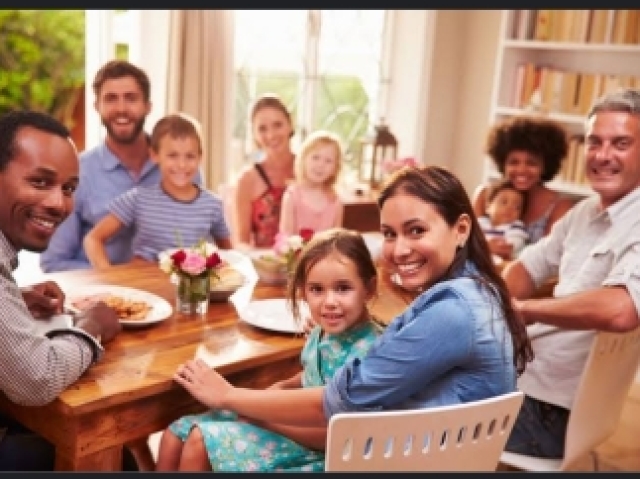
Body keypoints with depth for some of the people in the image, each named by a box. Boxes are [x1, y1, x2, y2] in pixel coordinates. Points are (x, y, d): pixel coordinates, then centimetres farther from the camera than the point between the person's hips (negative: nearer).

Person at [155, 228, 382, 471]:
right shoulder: (324, 332, -1)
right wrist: (284, 386, 0)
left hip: (314, 454, -9)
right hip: (296, 423, 9)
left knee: (201, 442, -14)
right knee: (177, 433, 4)